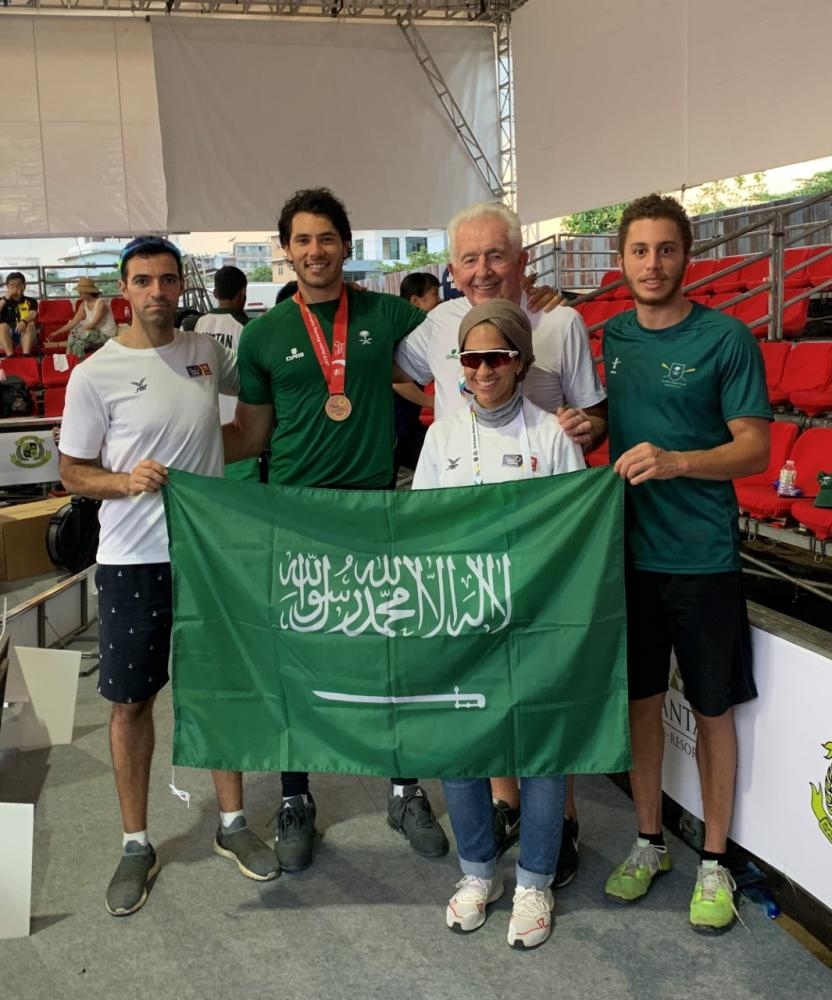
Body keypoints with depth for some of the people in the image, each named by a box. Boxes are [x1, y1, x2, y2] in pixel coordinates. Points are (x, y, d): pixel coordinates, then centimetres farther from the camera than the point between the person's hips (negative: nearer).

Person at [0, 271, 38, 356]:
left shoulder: (30, 301, 10)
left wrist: (24, 321, -34)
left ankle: (26, 355, -46)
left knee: (30, 324, -29)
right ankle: (10, 356, -45)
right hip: (8, 335, 1)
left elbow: (32, 315, -12)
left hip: (25, 334, -1)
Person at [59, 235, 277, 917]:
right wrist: (126, 481, -22)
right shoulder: (96, 374, -8)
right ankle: (137, 845, 24)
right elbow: (73, 472, -4)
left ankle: (233, 823, 30)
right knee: (132, 701, 7)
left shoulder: (207, 351, 4)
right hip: (134, 560, -3)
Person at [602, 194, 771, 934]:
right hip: (629, 552, 4)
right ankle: (650, 842, 32)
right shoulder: (612, 336, 6)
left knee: (712, 710, 8)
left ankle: (715, 860, 25)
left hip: (703, 558, -4)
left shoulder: (726, 338, -8)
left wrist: (674, 461, -26)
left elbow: (755, 448, -11)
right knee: (641, 700, 14)